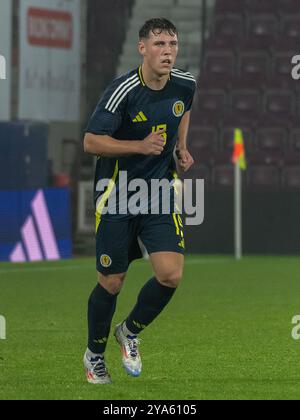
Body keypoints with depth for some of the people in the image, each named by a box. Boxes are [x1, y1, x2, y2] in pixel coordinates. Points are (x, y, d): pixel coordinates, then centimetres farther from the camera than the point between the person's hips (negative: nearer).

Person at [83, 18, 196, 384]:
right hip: (116, 195, -4)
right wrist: (141, 146, -25)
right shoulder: (123, 91, -18)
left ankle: (130, 332, 16)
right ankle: (95, 354, 28)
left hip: (160, 192, 4)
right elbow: (91, 141, -16)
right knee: (111, 284, 2)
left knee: (171, 274, -12)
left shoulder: (185, 84, -1)